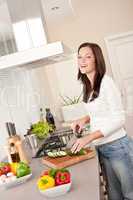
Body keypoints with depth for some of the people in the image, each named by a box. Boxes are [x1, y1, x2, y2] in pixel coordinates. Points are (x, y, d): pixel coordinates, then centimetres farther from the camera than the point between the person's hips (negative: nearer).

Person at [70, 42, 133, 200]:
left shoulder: (106, 82, -17)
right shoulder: (87, 86, 5)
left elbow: (119, 119, -18)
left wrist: (89, 137, -24)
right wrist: (84, 119, -1)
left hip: (117, 145, -7)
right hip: (102, 147, 7)